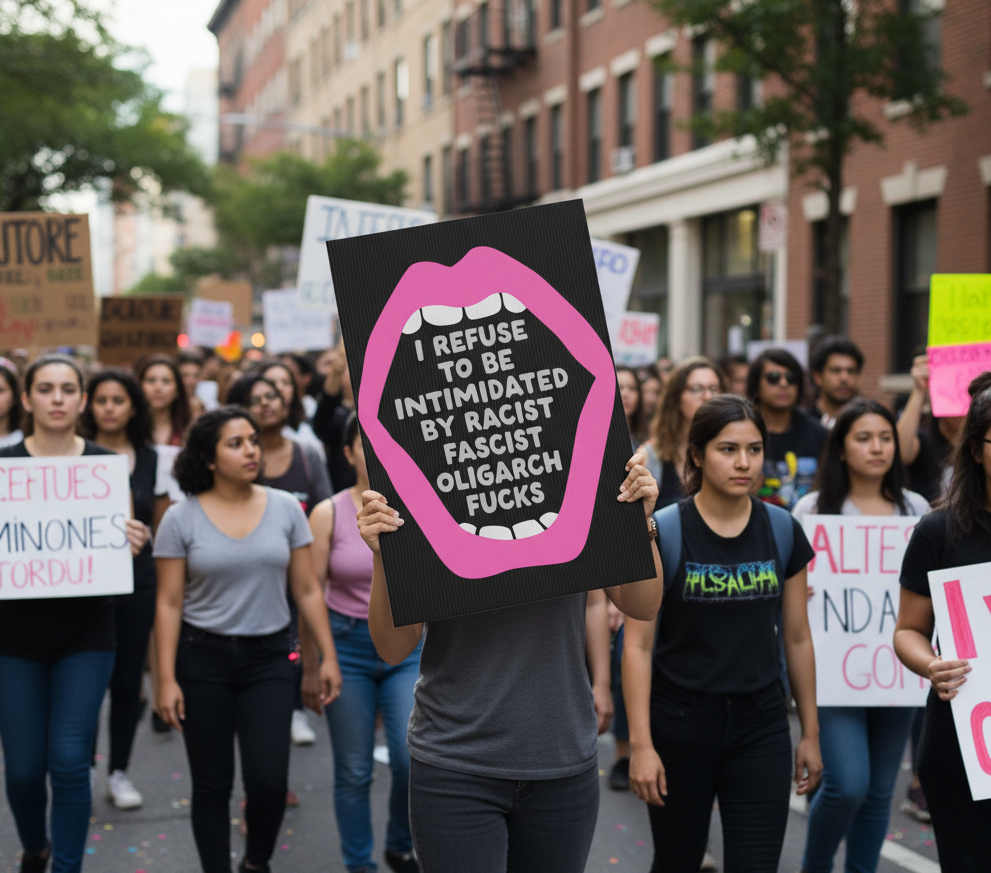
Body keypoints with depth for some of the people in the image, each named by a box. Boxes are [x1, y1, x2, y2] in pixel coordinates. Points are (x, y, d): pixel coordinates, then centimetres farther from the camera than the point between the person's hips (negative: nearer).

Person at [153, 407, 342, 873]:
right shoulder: (181, 518, -4)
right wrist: (166, 679, -8)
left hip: (267, 658, 1)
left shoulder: (285, 508, 1)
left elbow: (307, 590, 5)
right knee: (211, 784, 6)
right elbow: (169, 603, -4)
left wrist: (328, 656, 1)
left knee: (269, 780, -7)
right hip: (202, 659, -1)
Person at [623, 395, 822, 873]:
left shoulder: (782, 530, 1)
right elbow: (638, 645, -9)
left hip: (760, 726, 2)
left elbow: (797, 637, 8)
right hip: (680, 723, -2)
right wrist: (640, 743, -13)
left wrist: (810, 731, 9)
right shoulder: (662, 533, -9)